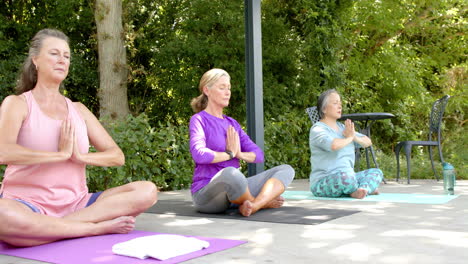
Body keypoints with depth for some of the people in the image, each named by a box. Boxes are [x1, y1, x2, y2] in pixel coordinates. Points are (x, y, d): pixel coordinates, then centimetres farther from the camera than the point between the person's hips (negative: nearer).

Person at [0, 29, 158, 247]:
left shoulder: (78, 110, 17)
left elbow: (117, 157, 10)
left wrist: (80, 157, -8)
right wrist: (61, 154, -12)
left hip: (76, 204, 5)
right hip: (30, 207, -4)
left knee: (147, 191, -15)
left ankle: (52, 228, -22)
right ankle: (98, 228, -23)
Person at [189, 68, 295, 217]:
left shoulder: (232, 123, 17)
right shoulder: (198, 120, -2)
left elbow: (259, 155, 12)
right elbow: (199, 154, -21)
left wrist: (240, 154, -10)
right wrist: (230, 154, -6)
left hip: (233, 189, 7)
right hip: (206, 193, -7)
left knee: (286, 170, -4)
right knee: (230, 173, -41)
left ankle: (254, 205, -32)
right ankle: (262, 203, -10)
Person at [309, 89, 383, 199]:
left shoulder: (342, 127, 16)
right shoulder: (317, 129, -10)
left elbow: (368, 142, 15)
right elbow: (334, 145, -30)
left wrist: (355, 137, -8)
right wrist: (349, 138, -10)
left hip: (346, 177, 8)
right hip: (322, 183, -8)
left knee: (376, 172, 1)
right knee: (345, 175, -37)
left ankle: (361, 190, -23)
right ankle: (368, 188, -10)